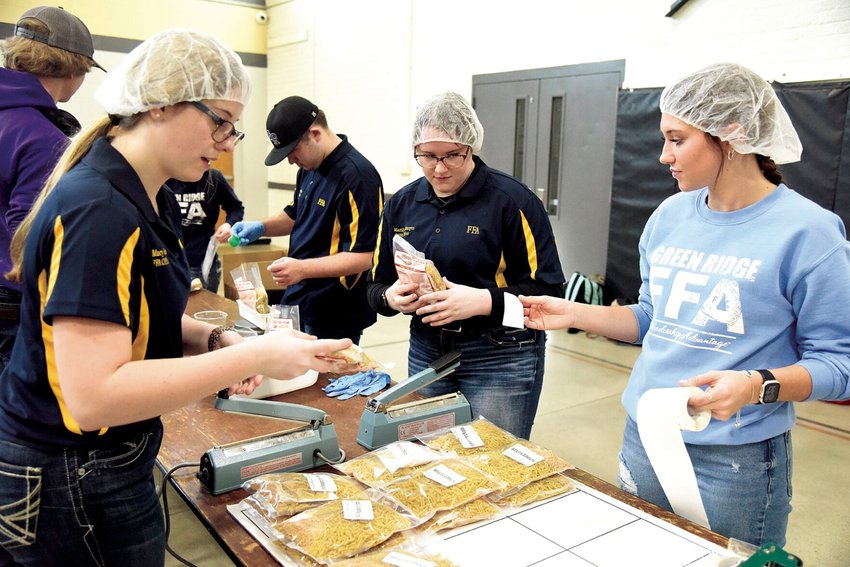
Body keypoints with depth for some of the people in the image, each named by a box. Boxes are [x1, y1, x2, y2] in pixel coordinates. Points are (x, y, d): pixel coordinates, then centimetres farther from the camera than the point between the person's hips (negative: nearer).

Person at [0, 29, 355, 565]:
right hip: (71, 483, -8)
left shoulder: (152, 199, 3)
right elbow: (92, 396, -32)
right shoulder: (98, 213, -26)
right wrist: (254, 357, -30)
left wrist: (216, 339, -7)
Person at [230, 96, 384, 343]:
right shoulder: (310, 168, 8)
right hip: (297, 304, 9)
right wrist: (261, 227, 5)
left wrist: (302, 269, -30)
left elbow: (366, 255, -23)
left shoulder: (357, 176, -21)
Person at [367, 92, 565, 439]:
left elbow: (547, 290, -10)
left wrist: (482, 301, -24)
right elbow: (377, 286, 12)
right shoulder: (402, 204, 6)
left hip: (500, 358, -4)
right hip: (425, 352, 5)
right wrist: (391, 297, -11)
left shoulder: (512, 200, -10)